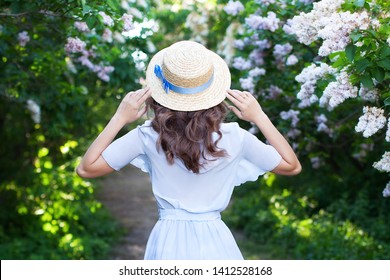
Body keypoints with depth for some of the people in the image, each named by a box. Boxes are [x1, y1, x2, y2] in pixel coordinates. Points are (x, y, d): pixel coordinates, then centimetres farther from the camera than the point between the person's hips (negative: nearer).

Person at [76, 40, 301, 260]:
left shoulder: (148, 138, -11)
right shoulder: (233, 138, -10)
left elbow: (86, 168, -3)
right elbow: (292, 166, 4)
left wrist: (119, 118, -1)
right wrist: (259, 117, 2)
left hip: (168, 243, 0)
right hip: (215, 242, 0)